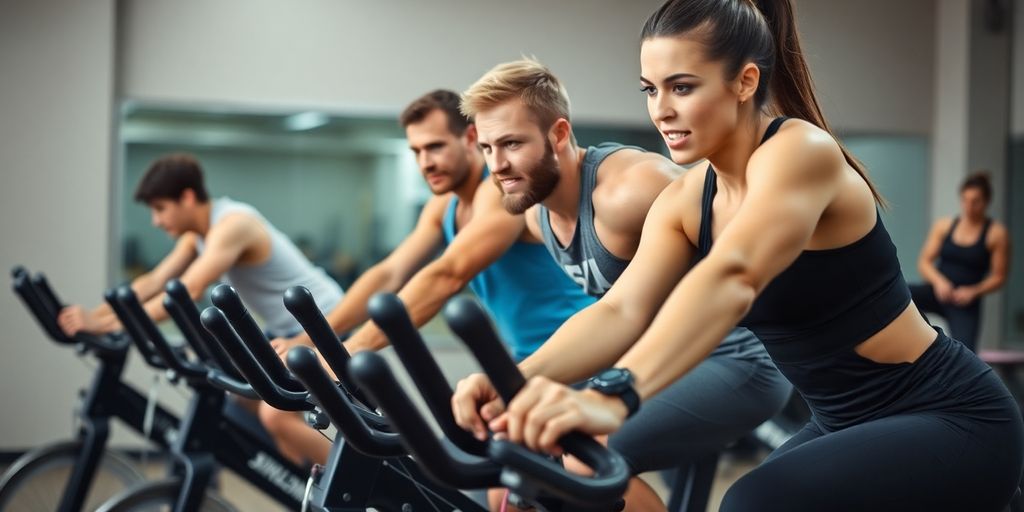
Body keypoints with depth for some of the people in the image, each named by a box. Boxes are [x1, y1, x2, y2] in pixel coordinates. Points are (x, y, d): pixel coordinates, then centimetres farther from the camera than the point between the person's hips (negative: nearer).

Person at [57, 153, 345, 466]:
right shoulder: (198, 234, 6)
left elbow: (187, 292, -34)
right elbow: (154, 281, 0)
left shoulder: (231, 225, -25)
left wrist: (107, 325, -36)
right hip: (287, 328, 10)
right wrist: (93, 316, -13)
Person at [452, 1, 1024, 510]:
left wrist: (616, 395, -57)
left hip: (951, 421, -8)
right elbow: (621, 309, -17)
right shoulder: (683, 203, 0)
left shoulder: (801, 151, -22)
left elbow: (732, 278, -42)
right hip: (851, 426, 9)